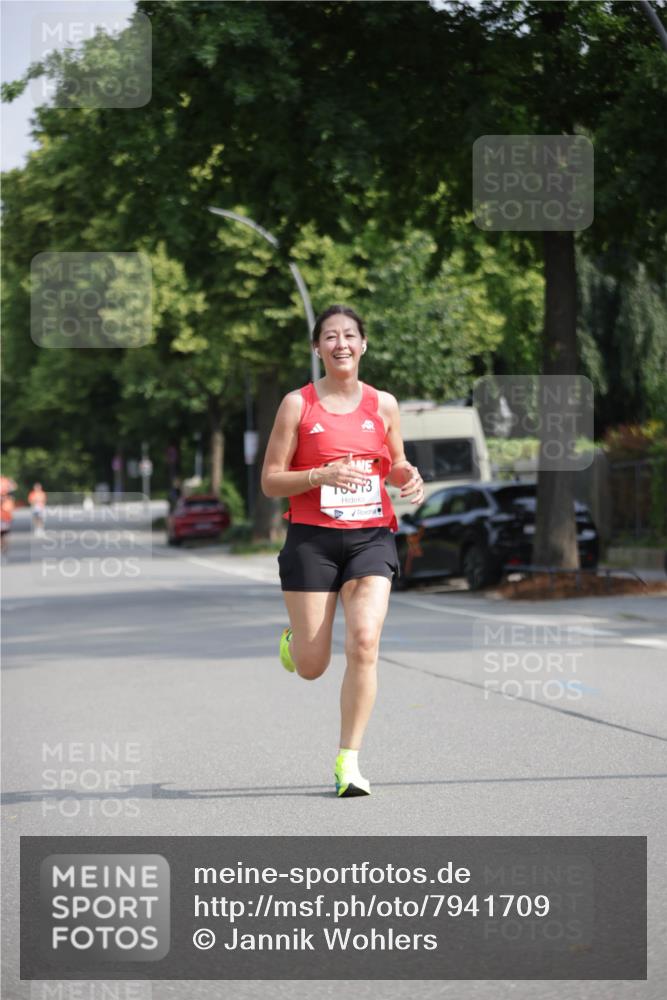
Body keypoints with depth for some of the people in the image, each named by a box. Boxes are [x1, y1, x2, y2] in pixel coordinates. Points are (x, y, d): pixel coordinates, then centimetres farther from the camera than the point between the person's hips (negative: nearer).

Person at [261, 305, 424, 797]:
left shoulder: (383, 404, 8)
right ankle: (293, 640, 40)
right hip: (312, 539, -1)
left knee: (364, 642, -17)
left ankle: (349, 760, -7)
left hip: (372, 537, 2)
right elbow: (270, 480, -2)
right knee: (311, 667, 1)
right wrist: (321, 475, -18)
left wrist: (409, 477, -2)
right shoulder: (298, 404, -1)